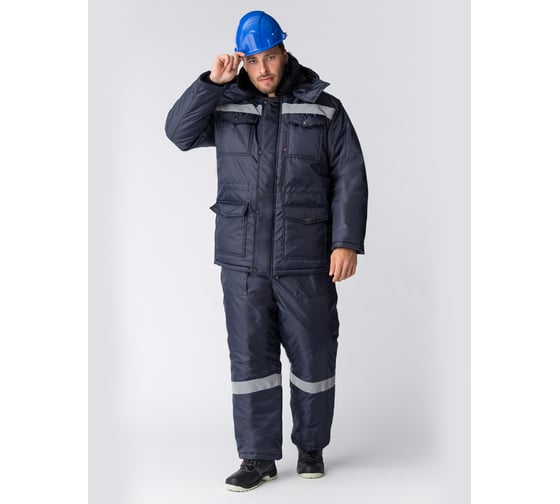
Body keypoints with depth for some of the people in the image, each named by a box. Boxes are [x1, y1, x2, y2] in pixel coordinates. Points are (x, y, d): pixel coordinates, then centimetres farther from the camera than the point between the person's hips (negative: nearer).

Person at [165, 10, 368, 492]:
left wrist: (347, 242, -11)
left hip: (306, 259, -1)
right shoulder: (227, 107, 7)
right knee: (250, 357, 3)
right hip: (244, 259, 2)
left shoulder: (324, 110, 1)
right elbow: (179, 131, -3)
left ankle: (311, 447, 26)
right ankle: (259, 457, 13)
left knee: (313, 357, 7)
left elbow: (349, 180, -2)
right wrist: (212, 83, -12)